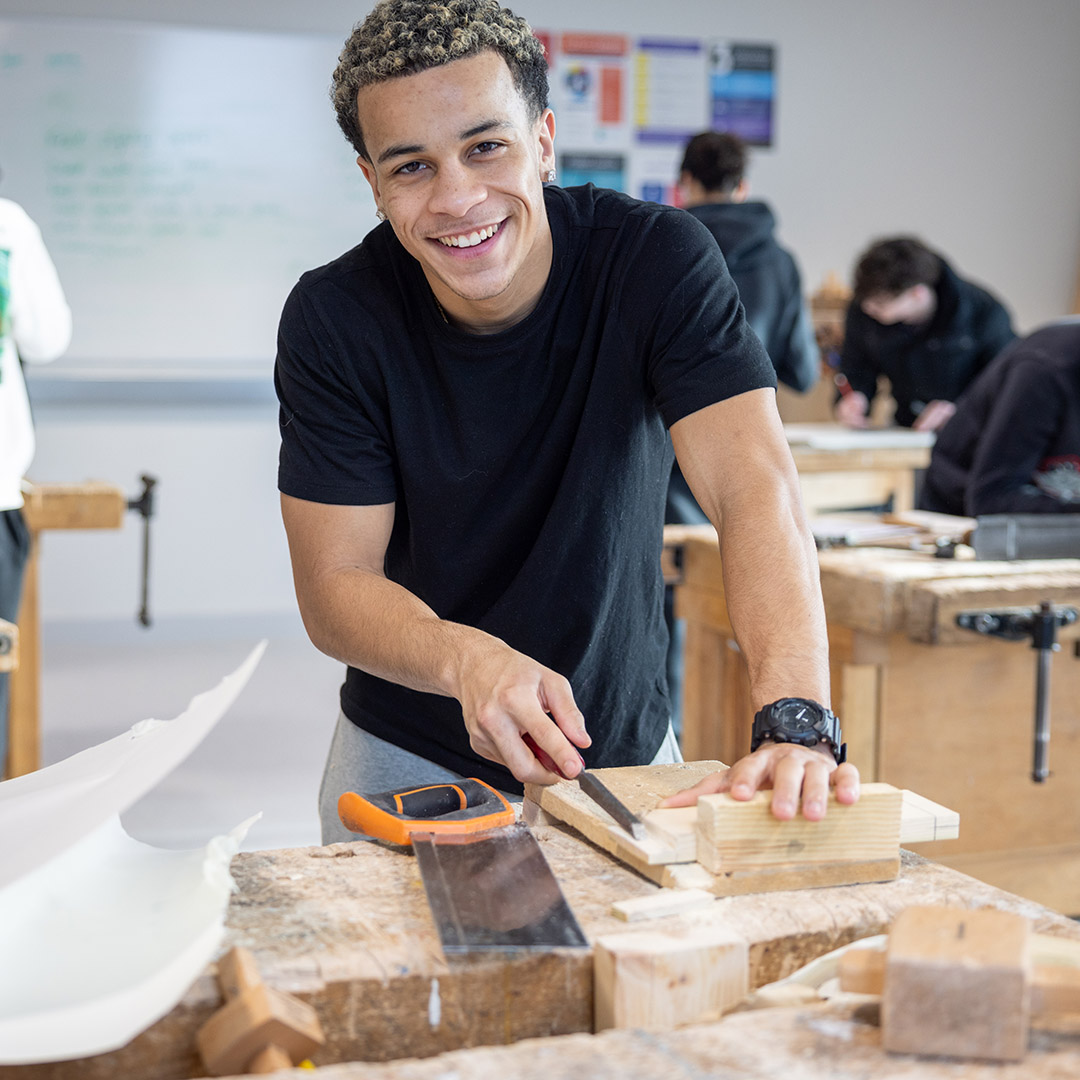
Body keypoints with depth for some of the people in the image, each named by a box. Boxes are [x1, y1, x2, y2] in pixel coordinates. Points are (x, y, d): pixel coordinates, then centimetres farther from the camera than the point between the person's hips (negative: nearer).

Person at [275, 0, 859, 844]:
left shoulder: (659, 260, -18)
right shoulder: (333, 321, -17)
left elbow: (754, 488, -30)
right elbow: (335, 585, -16)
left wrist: (796, 720, -46)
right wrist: (469, 659, -37)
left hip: (622, 748, 0)